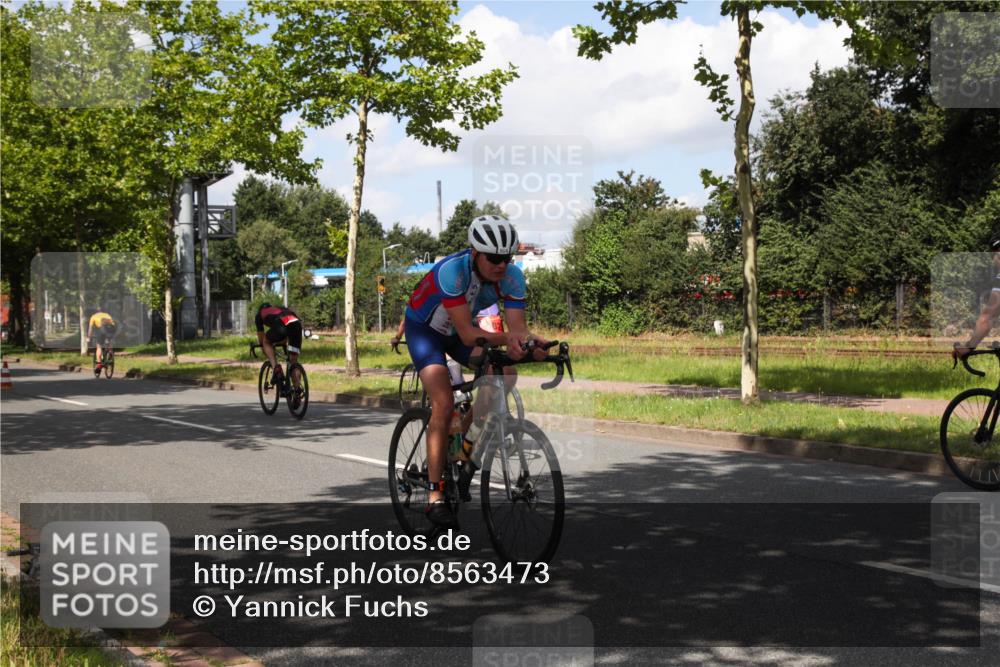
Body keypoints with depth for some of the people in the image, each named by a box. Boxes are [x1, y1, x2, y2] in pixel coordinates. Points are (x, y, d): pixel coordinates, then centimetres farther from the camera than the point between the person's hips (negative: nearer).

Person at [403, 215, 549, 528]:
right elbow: (467, 334, -40)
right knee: (444, 403, -22)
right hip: (424, 328, -5)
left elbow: (517, 325, -26)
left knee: (504, 372, -22)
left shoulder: (511, 276, -21)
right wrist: (506, 338, -56)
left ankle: (470, 444, -2)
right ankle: (435, 497, -16)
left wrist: (530, 341, -49)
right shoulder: (452, 271, -36)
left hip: (458, 330, 5)